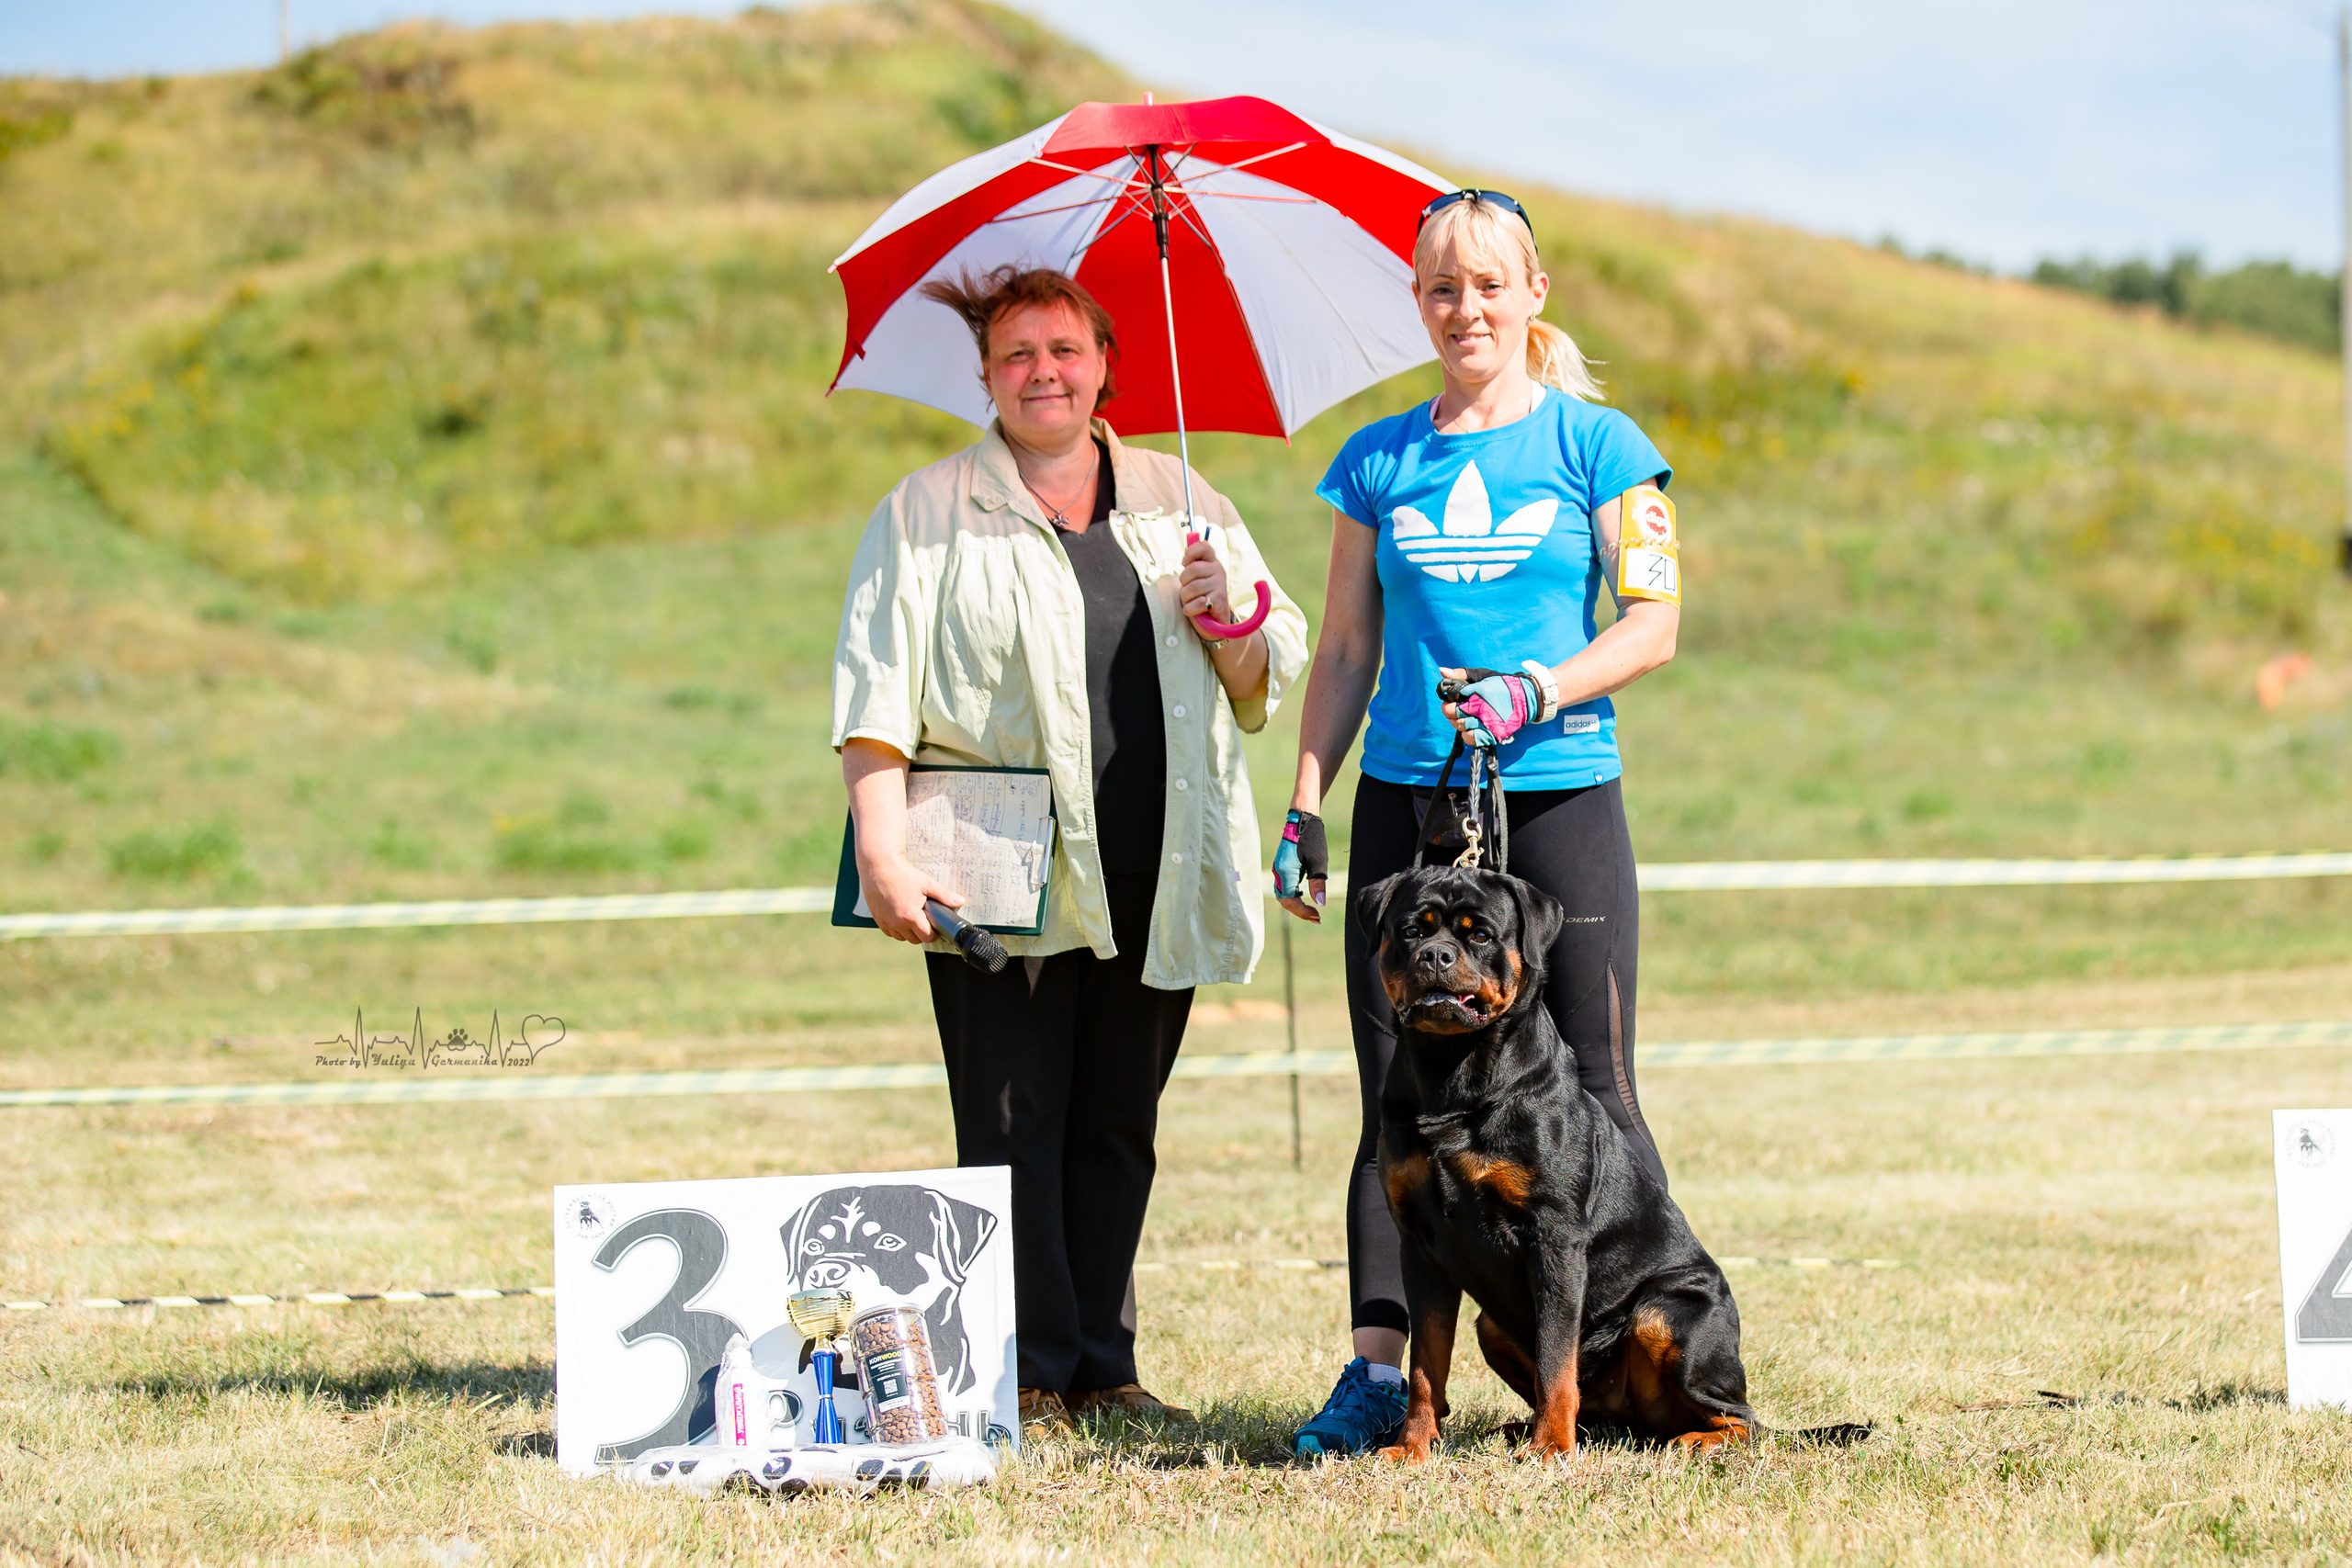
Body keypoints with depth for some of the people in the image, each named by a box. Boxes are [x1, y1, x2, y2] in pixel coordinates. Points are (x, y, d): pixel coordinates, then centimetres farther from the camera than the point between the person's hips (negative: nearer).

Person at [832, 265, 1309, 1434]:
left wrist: (1227, 620, -6)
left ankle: (1104, 1363, 14)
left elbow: (1273, 678, 16)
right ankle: (1029, 1370, -1)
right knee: (1013, 1127, -5)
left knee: (1119, 1127, 8)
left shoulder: (1182, 504, 15)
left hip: (1154, 884, 3)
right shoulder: (928, 514, 5)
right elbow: (873, 698, -1)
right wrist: (884, 856, -12)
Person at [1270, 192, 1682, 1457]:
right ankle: (1378, 1370, 1)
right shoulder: (1378, 462, 11)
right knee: (1398, 1094, 0)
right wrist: (1303, 805, 6)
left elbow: (1651, 625, -1)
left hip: (1559, 797, -2)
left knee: (1589, 1093, -3)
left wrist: (1534, 694, -16)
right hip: (1404, 802, 2)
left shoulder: (1596, 445, 4)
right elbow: (1346, 650, 14)